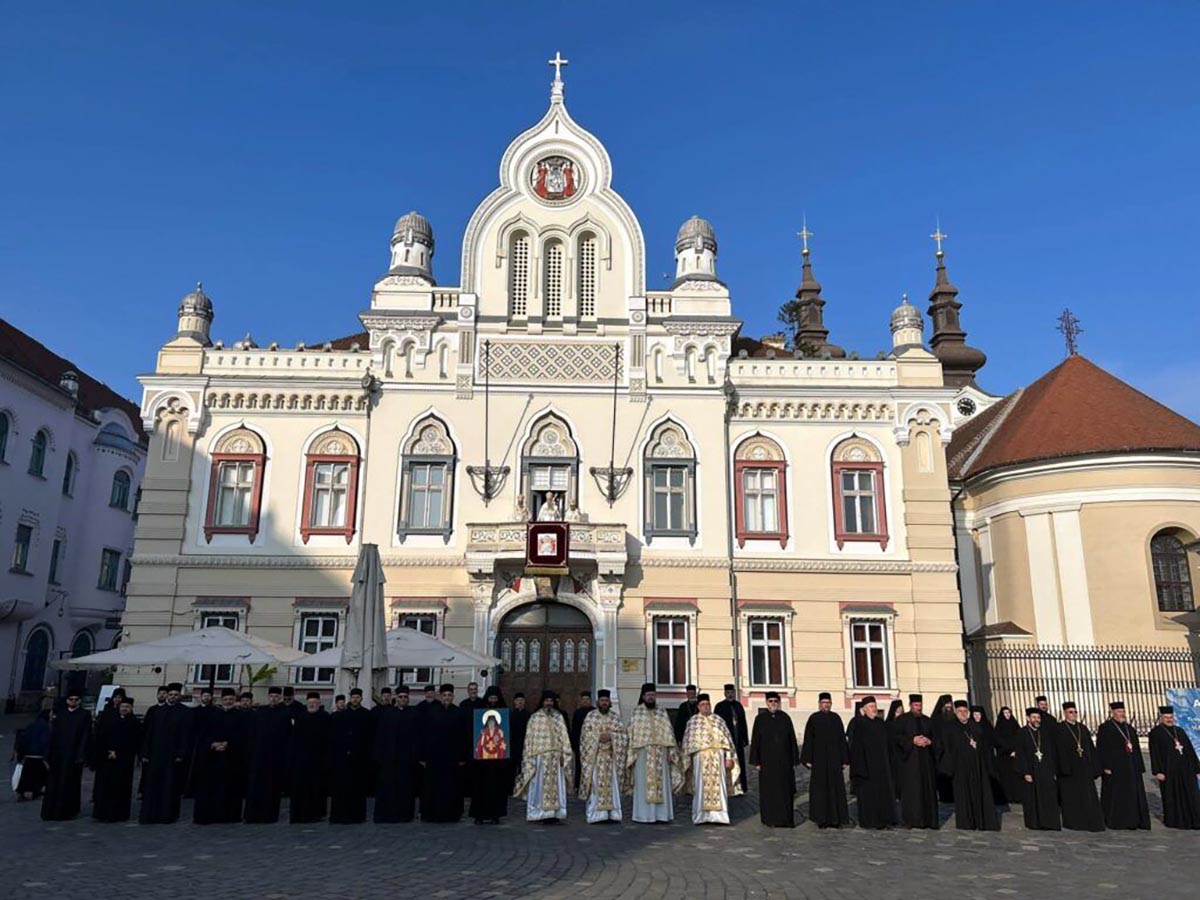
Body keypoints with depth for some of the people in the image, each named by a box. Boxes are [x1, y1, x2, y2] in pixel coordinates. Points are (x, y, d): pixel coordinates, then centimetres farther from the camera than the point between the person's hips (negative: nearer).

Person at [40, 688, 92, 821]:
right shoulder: (59, 714, 9)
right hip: (58, 753, 3)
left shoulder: (85, 715, -1)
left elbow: (86, 736, -5)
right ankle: (51, 810, 15)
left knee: (70, 783, 1)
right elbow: (53, 734, 6)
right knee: (54, 782, 5)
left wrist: (81, 755, -12)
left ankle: (69, 810, 9)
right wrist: (49, 754, 0)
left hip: (73, 754, -3)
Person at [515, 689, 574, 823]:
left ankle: (555, 813, 3)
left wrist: (564, 754, -2)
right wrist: (530, 757, -3)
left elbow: (564, 736, 6)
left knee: (556, 785, 1)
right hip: (540, 756, -2)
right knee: (539, 785, -3)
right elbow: (530, 738, 3)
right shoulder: (535, 718, 4)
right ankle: (539, 814, 1)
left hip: (556, 757, 2)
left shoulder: (559, 717, 10)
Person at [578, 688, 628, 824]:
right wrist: (599, 737, -15)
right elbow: (585, 735, -3)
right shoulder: (591, 716, 4)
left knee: (611, 785, 2)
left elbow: (624, 735, 2)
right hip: (594, 756, -2)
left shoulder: (615, 717, 9)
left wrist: (611, 736, -13)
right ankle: (596, 815, -1)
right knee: (596, 785, -4)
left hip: (611, 756, 2)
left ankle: (612, 814, 6)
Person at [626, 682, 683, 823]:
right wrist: (631, 755, -5)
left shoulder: (662, 713, 12)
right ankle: (645, 815, 1)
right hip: (643, 754, -3)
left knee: (662, 783, 2)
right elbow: (631, 735, 1)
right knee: (644, 784, -3)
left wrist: (671, 752, 1)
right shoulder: (636, 714, 4)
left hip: (660, 755, 3)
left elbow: (669, 734, 10)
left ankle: (661, 814, 7)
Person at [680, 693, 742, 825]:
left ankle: (718, 816, 1)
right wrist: (688, 759, 3)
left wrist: (729, 757, 1)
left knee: (718, 785, -2)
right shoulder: (693, 721, 6)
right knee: (702, 786, -2)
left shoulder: (719, 720, 11)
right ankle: (701, 816, 4)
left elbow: (727, 739, 9)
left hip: (718, 757, 2)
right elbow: (688, 742, 6)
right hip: (700, 756, -2)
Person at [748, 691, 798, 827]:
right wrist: (756, 761, -5)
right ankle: (770, 819, 13)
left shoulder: (785, 718, 2)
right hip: (767, 760, -1)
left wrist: (795, 760, 2)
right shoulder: (760, 719, -1)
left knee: (785, 789, 3)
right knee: (769, 790, 3)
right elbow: (755, 741, -1)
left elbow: (792, 740, 5)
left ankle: (786, 819, 13)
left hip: (784, 760, 1)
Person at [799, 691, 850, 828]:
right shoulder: (813, 718, -2)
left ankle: (835, 819, 12)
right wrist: (808, 760, -7)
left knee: (836, 787, 4)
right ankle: (821, 819, 8)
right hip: (819, 759, -2)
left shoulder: (836, 718, 6)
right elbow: (808, 740, -2)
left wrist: (844, 759, 4)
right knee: (820, 788, 1)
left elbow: (842, 739, 7)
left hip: (834, 758, 3)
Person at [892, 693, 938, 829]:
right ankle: (910, 819, -2)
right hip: (909, 759, -4)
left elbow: (934, 737, 16)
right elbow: (896, 736, -6)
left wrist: (929, 741, -6)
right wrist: (912, 741, -16)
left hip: (926, 759, 4)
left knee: (928, 788, 1)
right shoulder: (901, 720, 1)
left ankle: (928, 819, 6)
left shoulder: (927, 721, 15)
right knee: (910, 788, -6)